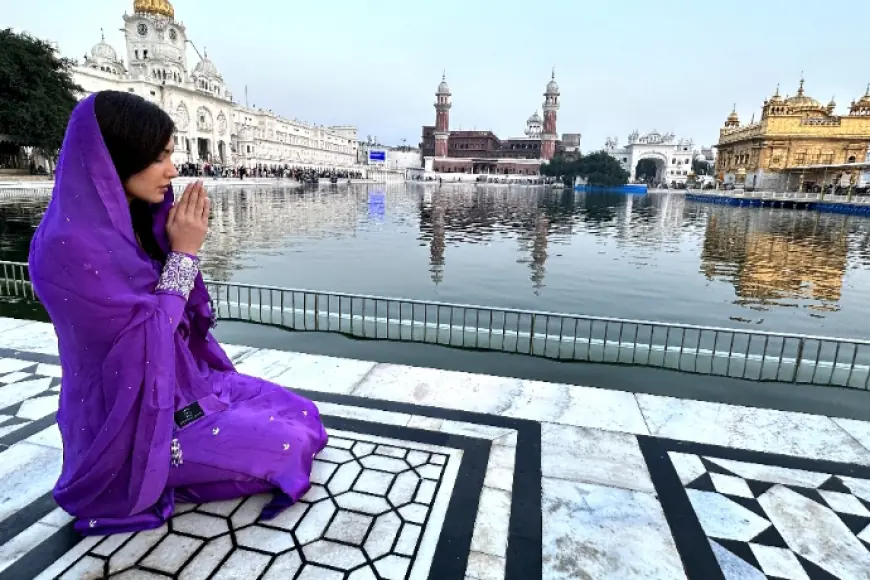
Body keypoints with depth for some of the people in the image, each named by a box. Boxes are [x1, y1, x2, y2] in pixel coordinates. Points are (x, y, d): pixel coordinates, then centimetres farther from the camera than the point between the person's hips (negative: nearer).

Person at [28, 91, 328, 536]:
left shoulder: (134, 222, 1)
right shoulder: (68, 246, -26)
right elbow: (149, 337, -23)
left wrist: (183, 244, -6)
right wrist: (184, 252, -18)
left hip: (184, 382, 8)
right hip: (133, 418, -8)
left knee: (303, 416, 6)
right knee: (291, 444, -10)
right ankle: (164, 471, 8)